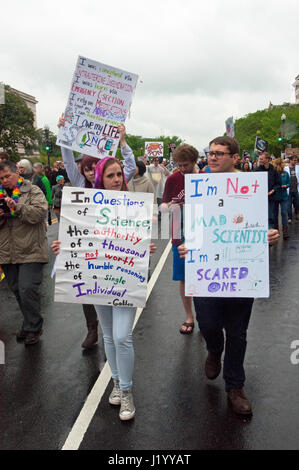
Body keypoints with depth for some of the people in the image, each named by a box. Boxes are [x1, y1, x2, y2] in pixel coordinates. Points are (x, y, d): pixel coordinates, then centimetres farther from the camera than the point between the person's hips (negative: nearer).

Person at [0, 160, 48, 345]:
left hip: (30, 252, -6)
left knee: (28, 290, -9)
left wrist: (17, 207, -23)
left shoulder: (33, 191, -1)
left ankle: (33, 328, 8)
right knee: (18, 291, 13)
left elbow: (40, 212, -17)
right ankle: (30, 323, 30)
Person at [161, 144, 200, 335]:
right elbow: (163, 206, 6)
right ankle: (189, 317, 27)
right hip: (180, 237, 1)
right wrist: (169, 206, -16)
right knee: (184, 279, 9)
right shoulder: (173, 179, 1)